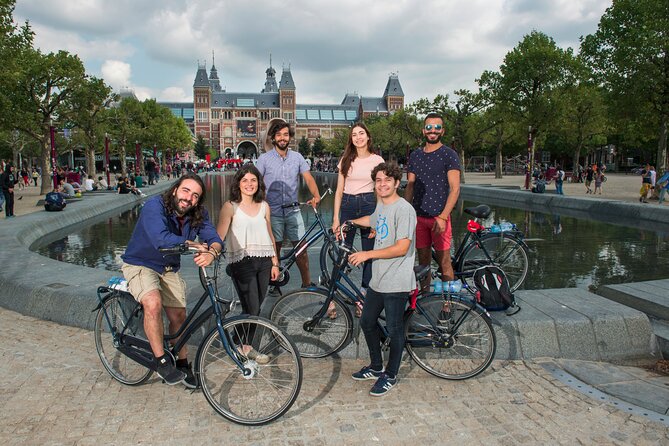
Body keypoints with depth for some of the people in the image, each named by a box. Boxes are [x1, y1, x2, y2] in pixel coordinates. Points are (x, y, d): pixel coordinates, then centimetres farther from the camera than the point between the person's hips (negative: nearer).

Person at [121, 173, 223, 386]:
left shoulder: (199, 215, -9)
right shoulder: (155, 205, -27)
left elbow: (215, 239, -18)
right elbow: (161, 239, -41)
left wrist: (211, 252, -42)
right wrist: (195, 245, -30)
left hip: (169, 269, 5)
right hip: (141, 264, -5)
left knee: (179, 316, 4)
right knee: (153, 303, -30)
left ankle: (183, 363, 27)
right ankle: (161, 361, -12)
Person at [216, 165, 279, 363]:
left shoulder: (264, 206, 10)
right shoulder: (230, 207, -4)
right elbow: (219, 236, -12)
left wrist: (275, 263, 14)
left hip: (263, 261, 5)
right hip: (242, 263, -5)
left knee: (256, 308, 8)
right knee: (252, 309, -6)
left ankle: (243, 344, 24)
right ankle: (245, 348, 15)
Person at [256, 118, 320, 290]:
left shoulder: (297, 157, 5)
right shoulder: (264, 159, -2)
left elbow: (308, 178, -4)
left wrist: (316, 195, -22)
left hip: (293, 210, 2)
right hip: (273, 211, -2)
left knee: (301, 247, 3)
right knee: (275, 248, 6)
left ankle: (307, 282, 15)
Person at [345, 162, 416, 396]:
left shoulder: (404, 209, -17)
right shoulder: (381, 205, 10)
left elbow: (402, 248, -24)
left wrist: (367, 254, -19)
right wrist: (349, 222, 39)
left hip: (396, 283, -9)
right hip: (378, 280, 9)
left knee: (394, 329, 6)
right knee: (367, 323, 18)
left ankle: (390, 375, 24)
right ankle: (376, 367, 37)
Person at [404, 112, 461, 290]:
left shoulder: (449, 154, -4)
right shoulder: (415, 155, 11)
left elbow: (455, 189, -10)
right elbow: (410, 187, 13)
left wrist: (443, 217, -18)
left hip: (439, 217, -4)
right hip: (418, 216, 4)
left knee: (444, 262, 0)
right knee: (423, 260, 11)